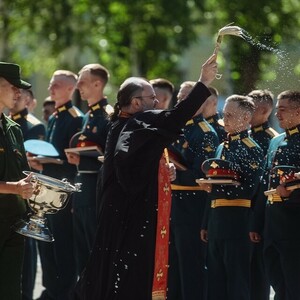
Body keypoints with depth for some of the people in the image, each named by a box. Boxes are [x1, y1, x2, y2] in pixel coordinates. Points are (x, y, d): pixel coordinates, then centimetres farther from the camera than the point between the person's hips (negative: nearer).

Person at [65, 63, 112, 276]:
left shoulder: (108, 116, -12)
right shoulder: (89, 116, 17)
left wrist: (83, 159, -22)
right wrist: (76, 158, 9)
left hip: (98, 193, -10)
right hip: (83, 190, 10)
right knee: (82, 250, 12)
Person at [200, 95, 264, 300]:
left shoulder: (252, 150, -7)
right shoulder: (223, 147, 17)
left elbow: (248, 190, -15)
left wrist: (214, 188, -17)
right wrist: (206, 225, 18)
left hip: (236, 220, -8)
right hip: (216, 220, 8)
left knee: (238, 282, -4)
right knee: (216, 279, 9)